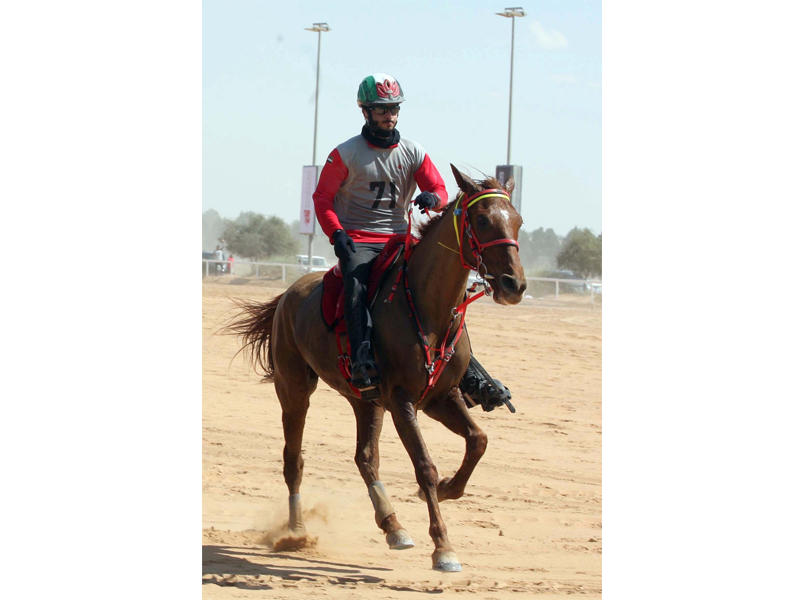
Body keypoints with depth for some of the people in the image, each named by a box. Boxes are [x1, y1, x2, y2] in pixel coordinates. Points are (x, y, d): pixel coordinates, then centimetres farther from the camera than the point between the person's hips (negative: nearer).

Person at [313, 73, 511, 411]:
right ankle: (362, 361, -50)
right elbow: (322, 198, 2)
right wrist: (337, 233, -15)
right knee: (356, 278, -37)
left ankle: (468, 374, -7)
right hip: (357, 241, -4)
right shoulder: (345, 155, 1)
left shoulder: (413, 154, 10)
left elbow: (439, 190, 6)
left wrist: (432, 198, -20)